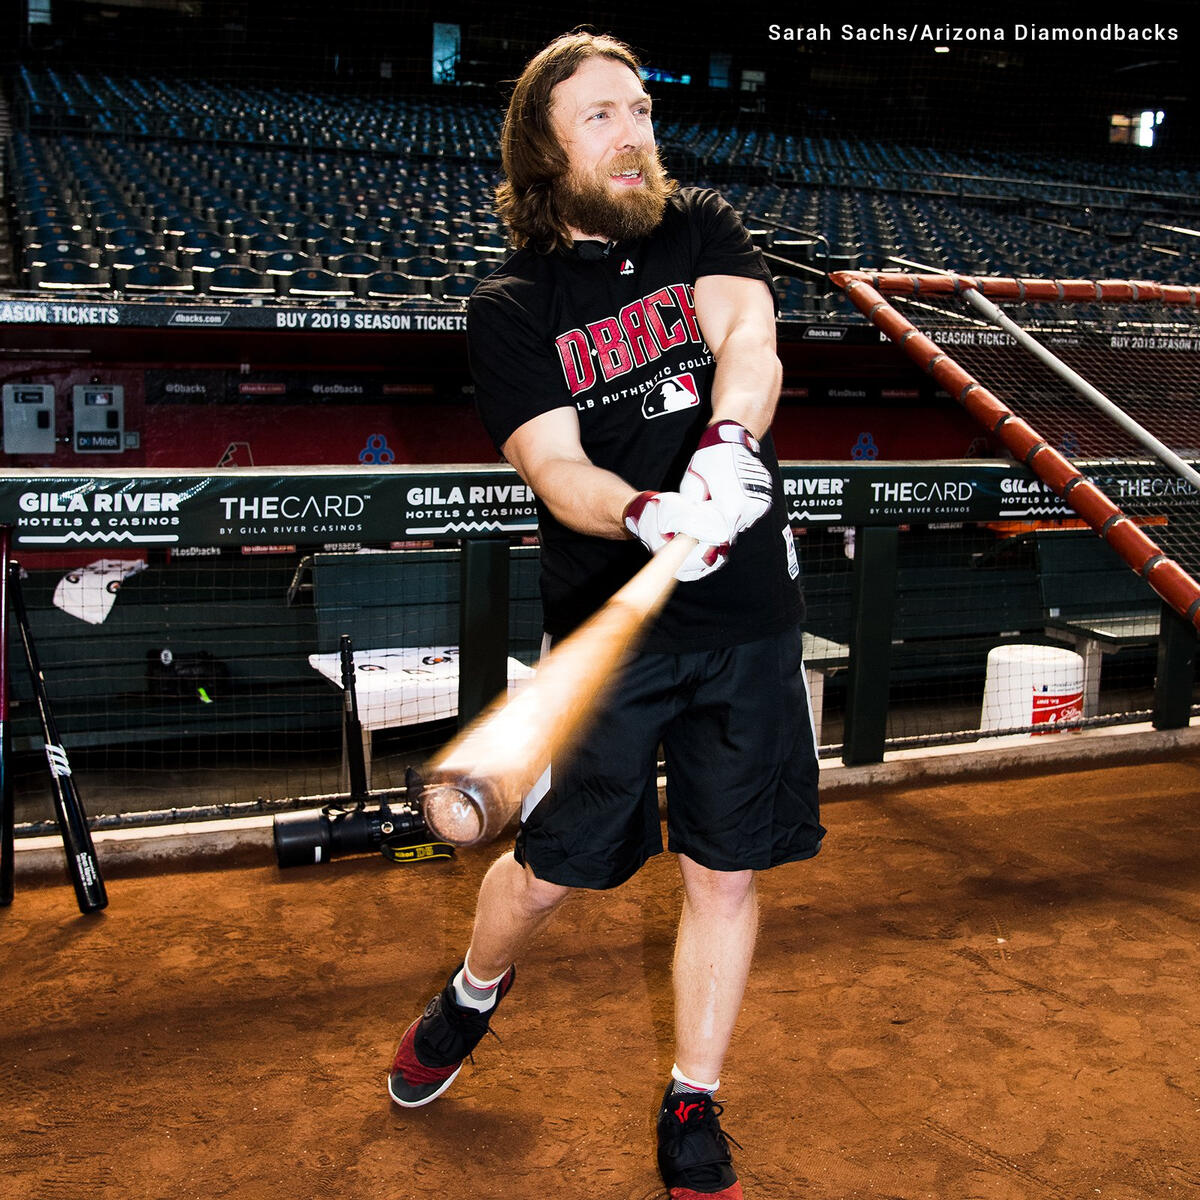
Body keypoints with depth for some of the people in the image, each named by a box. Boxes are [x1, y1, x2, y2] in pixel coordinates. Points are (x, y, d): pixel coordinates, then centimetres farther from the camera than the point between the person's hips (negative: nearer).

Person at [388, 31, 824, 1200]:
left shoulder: (702, 228, 8)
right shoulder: (510, 308, 0)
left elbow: (750, 338, -11)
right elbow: (554, 467, -13)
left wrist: (728, 445, -33)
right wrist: (646, 515, -34)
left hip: (749, 616, 2)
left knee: (724, 873, 8)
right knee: (549, 870, 7)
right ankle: (470, 998, 42)